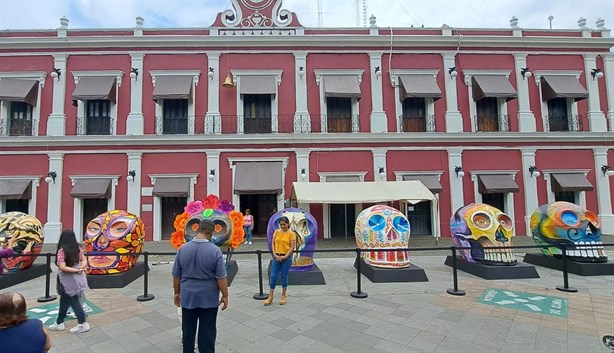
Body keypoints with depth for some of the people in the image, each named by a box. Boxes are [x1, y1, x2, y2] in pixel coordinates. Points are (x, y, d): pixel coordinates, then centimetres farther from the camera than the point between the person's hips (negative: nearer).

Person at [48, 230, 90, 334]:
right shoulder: (78, 248, 0)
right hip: (77, 278, 7)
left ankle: (83, 324, 13)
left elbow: (62, 267, -23)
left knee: (73, 302, 5)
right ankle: (59, 323, 35)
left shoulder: (62, 251, -19)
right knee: (64, 301, 22)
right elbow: (83, 260, 5)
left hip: (69, 279, -7)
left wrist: (76, 270, -15)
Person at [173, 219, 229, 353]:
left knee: (188, 330, 18)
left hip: (187, 296, 3)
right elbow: (221, 278, -13)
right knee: (207, 331, 9)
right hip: (209, 298, -3)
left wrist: (177, 292, 16)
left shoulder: (183, 249, -6)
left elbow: (176, 275, 3)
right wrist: (225, 296, -2)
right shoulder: (215, 250, -16)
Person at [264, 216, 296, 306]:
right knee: (273, 276, 3)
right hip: (276, 257, 3)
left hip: (286, 257, -3)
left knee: (284, 276, 8)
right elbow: (272, 244, 3)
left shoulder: (291, 233, -7)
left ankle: (283, 296, 23)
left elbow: (292, 247, -9)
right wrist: (275, 255, -8)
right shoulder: (276, 232, 3)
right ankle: (270, 297, 13)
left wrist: (285, 257, -14)